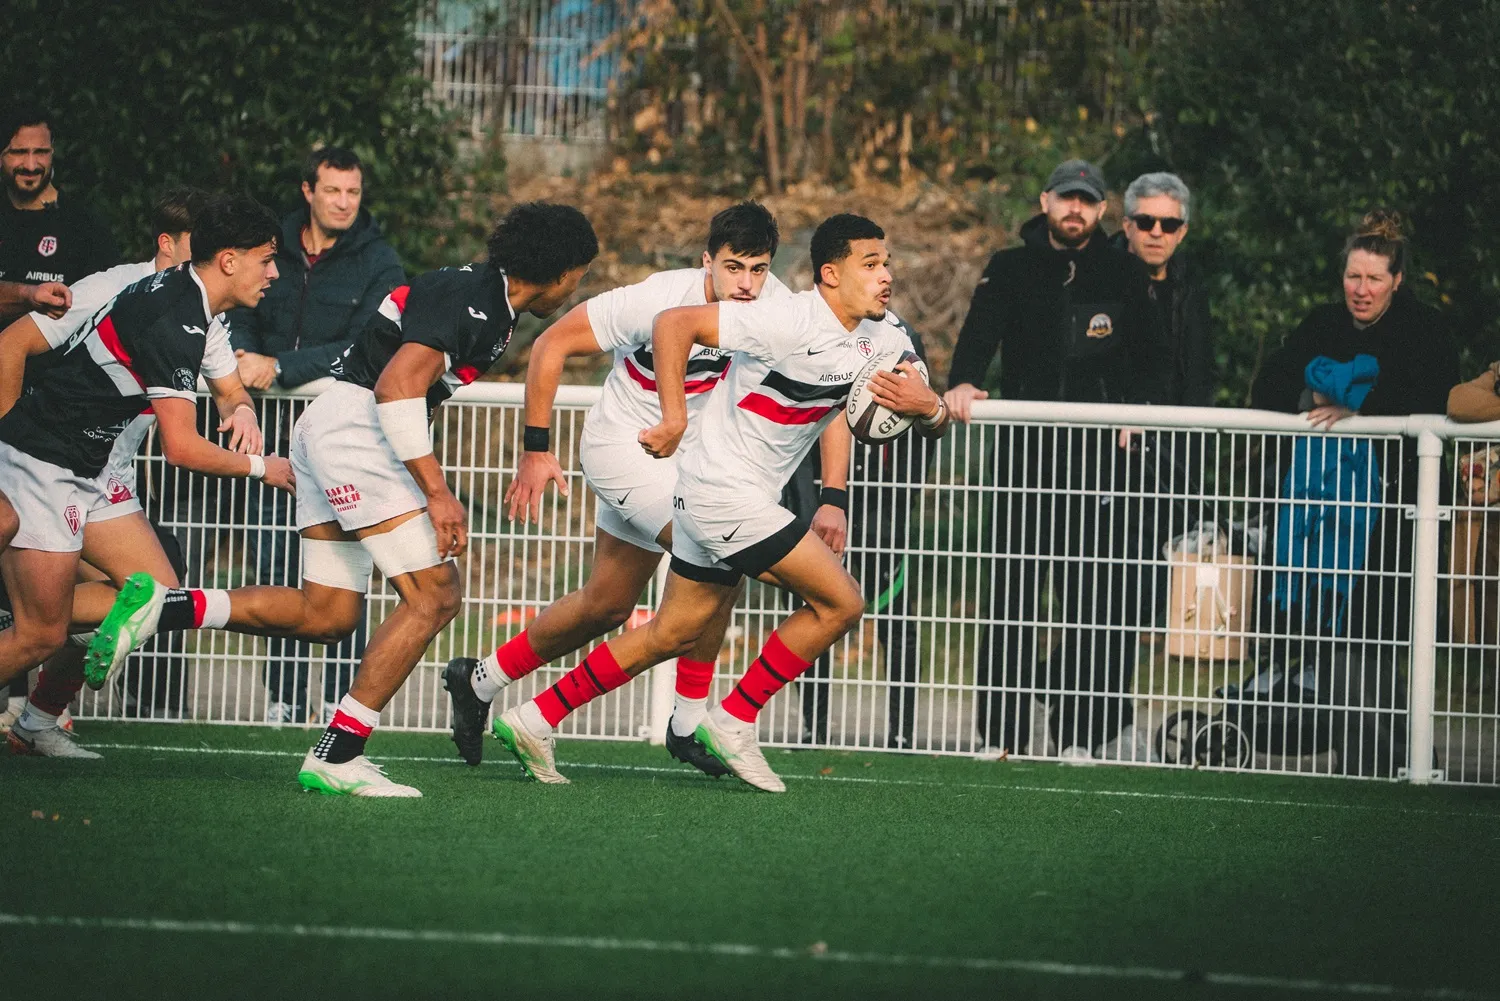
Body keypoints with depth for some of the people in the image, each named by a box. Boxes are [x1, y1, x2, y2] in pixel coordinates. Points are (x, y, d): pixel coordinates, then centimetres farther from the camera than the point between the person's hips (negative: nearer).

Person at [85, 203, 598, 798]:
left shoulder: (493, 310, 16)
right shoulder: (471, 299, -15)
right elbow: (398, 386, -23)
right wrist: (436, 492, -23)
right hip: (354, 427, -10)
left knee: (326, 616, 9)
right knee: (435, 596, -11)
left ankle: (164, 607, 2)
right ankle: (336, 756, -11)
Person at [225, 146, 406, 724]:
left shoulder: (378, 265, -2)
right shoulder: (274, 250, 10)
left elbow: (366, 349, -13)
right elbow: (240, 318, 10)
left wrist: (281, 367, -19)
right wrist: (246, 356, -14)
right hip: (274, 434, 4)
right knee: (276, 571, 4)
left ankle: (344, 698, -3)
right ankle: (283, 700, 9)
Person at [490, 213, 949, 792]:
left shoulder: (885, 340, 4)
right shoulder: (792, 321, -21)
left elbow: (936, 423, 8)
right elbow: (673, 323, -21)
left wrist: (928, 407, -16)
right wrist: (674, 418, -23)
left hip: (747, 499, 9)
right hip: (723, 489, -9)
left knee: (673, 636, 14)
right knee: (839, 602, -9)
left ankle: (536, 719, 19)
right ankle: (733, 723, 2)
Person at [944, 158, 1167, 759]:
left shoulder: (1125, 278, 13)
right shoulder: (1010, 271, 11)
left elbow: (1152, 361, 12)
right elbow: (980, 331, -4)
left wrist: (1139, 411, -7)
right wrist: (963, 382, -24)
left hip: (1103, 457, 0)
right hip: (1026, 454, 0)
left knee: (1101, 599, -5)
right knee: (1012, 593, -1)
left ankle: (1079, 734, -1)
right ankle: (1002, 732, 2)